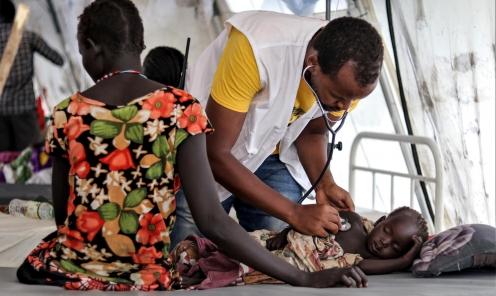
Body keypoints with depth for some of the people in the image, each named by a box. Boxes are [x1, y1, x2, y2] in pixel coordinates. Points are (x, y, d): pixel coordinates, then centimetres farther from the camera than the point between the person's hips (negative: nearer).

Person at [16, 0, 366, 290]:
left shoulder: (66, 115, -4)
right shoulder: (180, 110, -10)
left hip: (66, 274, 1)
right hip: (143, 281, -1)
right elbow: (212, 221, -17)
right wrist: (307, 279, -13)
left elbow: (63, 217, 5)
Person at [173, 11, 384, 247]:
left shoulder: (348, 74, -18)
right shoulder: (256, 50, -35)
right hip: (204, 152, -4)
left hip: (272, 156, 4)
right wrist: (295, 213, -34)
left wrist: (324, 184, -17)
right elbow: (215, 154, -31)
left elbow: (312, 131, 2)